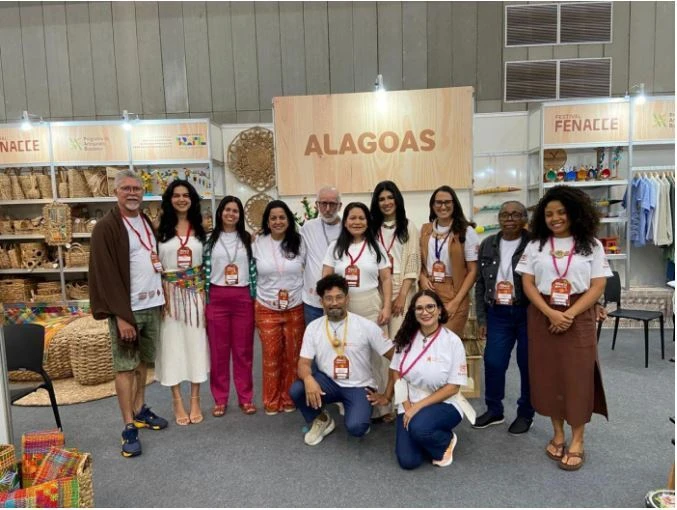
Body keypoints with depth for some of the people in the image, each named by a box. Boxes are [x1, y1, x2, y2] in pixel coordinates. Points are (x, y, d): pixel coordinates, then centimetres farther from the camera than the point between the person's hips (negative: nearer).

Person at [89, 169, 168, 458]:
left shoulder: (147, 224, 12)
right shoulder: (106, 228, -10)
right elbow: (105, 275, -15)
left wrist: (161, 298, 9)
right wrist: (121, 316, -19)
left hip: (152, 306, 7)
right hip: (127, 309, -6)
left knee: (143, 362, 16)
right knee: (125, 367, 0)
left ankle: (139, 411, 30)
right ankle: (129, 427, 8)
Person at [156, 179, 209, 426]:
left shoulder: (199, 229, 8)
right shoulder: (161, 229, 0)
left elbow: (207, 264, 9)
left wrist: (206, 295, 3)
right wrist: (162, 297, -11)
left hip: (195, 294, 2)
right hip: (170, 295, -2)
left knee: (195, 343, 7)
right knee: (173, 345, 4)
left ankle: (195, 400, 19)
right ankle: (177, 402, 17)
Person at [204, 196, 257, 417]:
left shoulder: (248, 239, 6)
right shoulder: (210, 240, 4)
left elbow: (253, 269, 5)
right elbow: (205, 270, 3)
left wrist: (255, 298, 2)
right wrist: (205, 300, -1)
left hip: (243, 298, 1)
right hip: (217, 298, 0)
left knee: (243, 349, 7)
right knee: (219, 350, 7)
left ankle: (246, 397, 19)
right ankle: (220, 399, 20)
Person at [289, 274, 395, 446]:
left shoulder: (366, 326, -11)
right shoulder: (313, 327, -4)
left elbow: (394, 356, -6)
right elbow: (304, 363, -7)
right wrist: (308, 379, -32)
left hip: (359, 387, -2)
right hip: (328, 382, 3)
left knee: (355, 427, -29)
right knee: (296, 390, -25)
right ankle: (321, 420, 6)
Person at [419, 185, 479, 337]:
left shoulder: (466, 231, -3)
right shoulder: (425, 230, 9)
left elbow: (473, 271, -5)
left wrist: (456, 301, -12)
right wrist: (422, 278, -4)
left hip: (454, 296, -3)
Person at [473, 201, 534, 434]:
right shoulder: (488, 245, 6)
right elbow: (480, 284, 9)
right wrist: (481, 318, 7)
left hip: (528, 313, -3)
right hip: (498, 314, 3)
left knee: (528, 364, 8)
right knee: (493, 362, 7)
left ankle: (525, 414, 27)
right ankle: (494, 410, 27)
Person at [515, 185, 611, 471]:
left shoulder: (591, 245, 2)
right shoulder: (535, 246, 5)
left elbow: (597, 286, -4)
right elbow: (528, 284, -1)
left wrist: (569, 314, -16)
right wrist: (551, 313, -14)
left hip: (578, 318, -1)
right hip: (543, 318, 2)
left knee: (578, 377, 2)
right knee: (548, 375, 7)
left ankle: (577, 441, 16)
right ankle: (558, 434, 24)